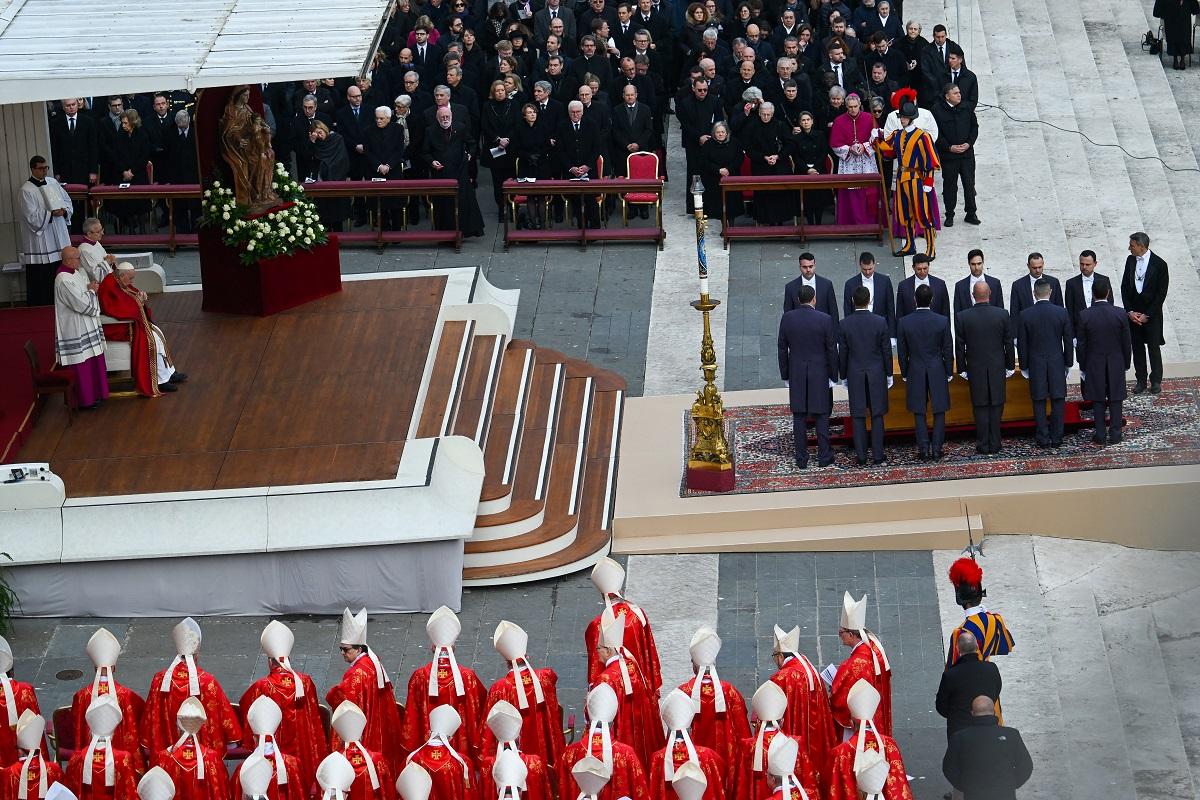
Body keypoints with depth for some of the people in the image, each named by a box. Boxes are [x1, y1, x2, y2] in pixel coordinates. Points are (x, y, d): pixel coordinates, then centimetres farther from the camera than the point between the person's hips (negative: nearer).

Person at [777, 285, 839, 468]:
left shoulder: (787, 319, -4)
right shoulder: (825, 319, -11)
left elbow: (782, 349, 1)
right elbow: (832, 350, -7)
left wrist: (785, 374, 10)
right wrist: (833, 375, 2)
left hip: (796, 374, 2)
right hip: (819, 374, -2)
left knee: (799, 416, 7)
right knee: (821, 415, 7)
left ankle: (801, 458, 10)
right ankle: (824, 456, 11)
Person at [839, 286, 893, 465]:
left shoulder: (845, 324, -7)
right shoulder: (880, 322, -8)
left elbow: (842, 353, -1)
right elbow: (887, 351, -3)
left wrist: (843, 376, 10)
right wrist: (889, 374, 8)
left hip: (855, 376, 0)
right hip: (877, 374, 0)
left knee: (858, 416, 5)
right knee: (877, 415, 6)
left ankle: (861, 457, 5)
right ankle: (878, 455, 5)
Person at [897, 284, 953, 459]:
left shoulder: (905, 323, -8)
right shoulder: (942, 321, -10)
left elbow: (902, 352, -1)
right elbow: (948, 350, -3)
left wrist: (905, 374, 11)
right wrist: (949, 372, 9)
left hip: (915, 373, 0)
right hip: (937, 372, 0)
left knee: (919, 413, 7)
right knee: (939, 411, 9)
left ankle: (923, 449, 3)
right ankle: (937, 448, 7)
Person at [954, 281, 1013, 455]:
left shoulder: (962, 317, -8)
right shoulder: (1002, 315, -7)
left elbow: (959, 347, -3)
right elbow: (1009, 344, 0)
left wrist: (962, 370, 7)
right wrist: (1009, 367, 11)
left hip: (975, 370, 0)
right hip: (998, 369, 0)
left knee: (981, 408, 5)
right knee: (996, 407, 8)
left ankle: (983, 446, 7)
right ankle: (994, 445, 9)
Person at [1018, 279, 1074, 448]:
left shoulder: (1025, 315, -10)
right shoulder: (1062, 313, -7)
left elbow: (1022, 344, -4)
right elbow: (1068, 341, 0)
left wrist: (1024, 366, 7)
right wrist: (1068, 363, 11)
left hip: (1036, 364, -1)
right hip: (1057, 363, 1)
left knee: (1039, 402, 7)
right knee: (1057, 400, 8)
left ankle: (1043, 438, 9)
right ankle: (1056, 437, 10)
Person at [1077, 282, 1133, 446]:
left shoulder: (1084, 315, -14)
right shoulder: (1121, 314, -12)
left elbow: (1081, 345, -6)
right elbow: (1127, 343, -4)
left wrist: (1082, 367, 5)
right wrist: (1126, 364, 10)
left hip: (1094, 365, 0)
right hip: (1116, 365, 0)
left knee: (1098, 401, 9)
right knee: (1115, 399, 11)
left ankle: (1100, 435, 11)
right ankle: (1115, 434, 14)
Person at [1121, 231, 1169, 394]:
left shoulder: (1159, 264, -12)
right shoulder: (1130, 260, 2)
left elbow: (1161, 294, -10)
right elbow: (1125, 287, 6)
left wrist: (1147, 315, -12)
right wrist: (1130, 311, -3)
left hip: (1152, 314, -4)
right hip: (1133, 312, 4)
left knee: (1154, 348, 3)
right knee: (1137, 347, 7)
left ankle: (1156, 381, 14)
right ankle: (1141, 380, 16)